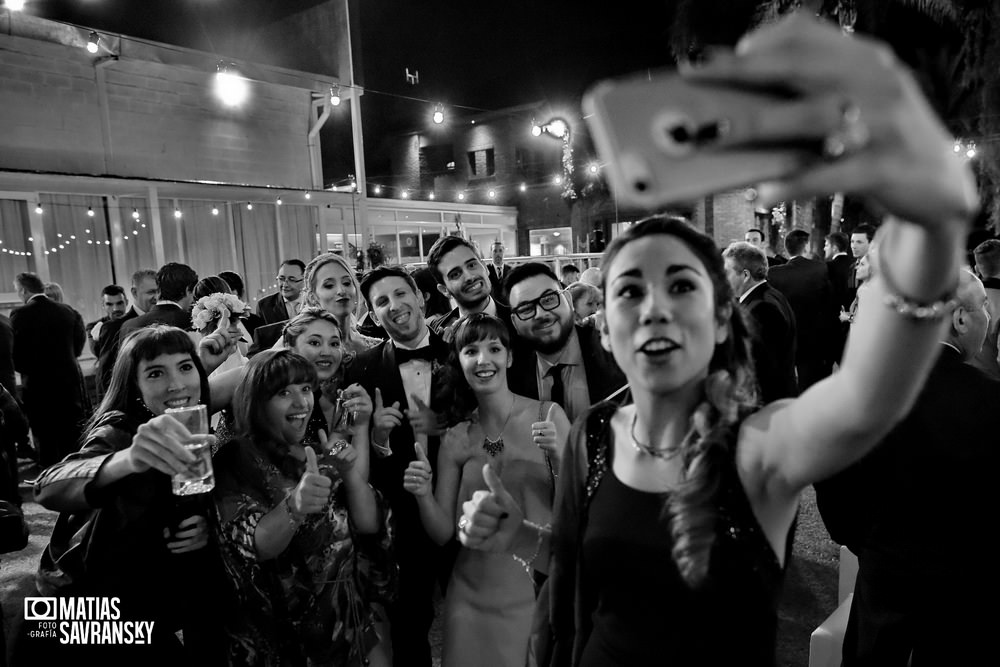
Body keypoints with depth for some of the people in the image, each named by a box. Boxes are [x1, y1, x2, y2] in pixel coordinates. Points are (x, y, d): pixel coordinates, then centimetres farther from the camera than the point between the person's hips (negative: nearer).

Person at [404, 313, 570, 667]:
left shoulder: (548, 415, -8)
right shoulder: (454, 440, -1)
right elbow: (443, 533, 1)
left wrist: (558, 458, -23)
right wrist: (423, 495, -17)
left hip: (541, 587, -2)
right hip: (476, 595, 2)